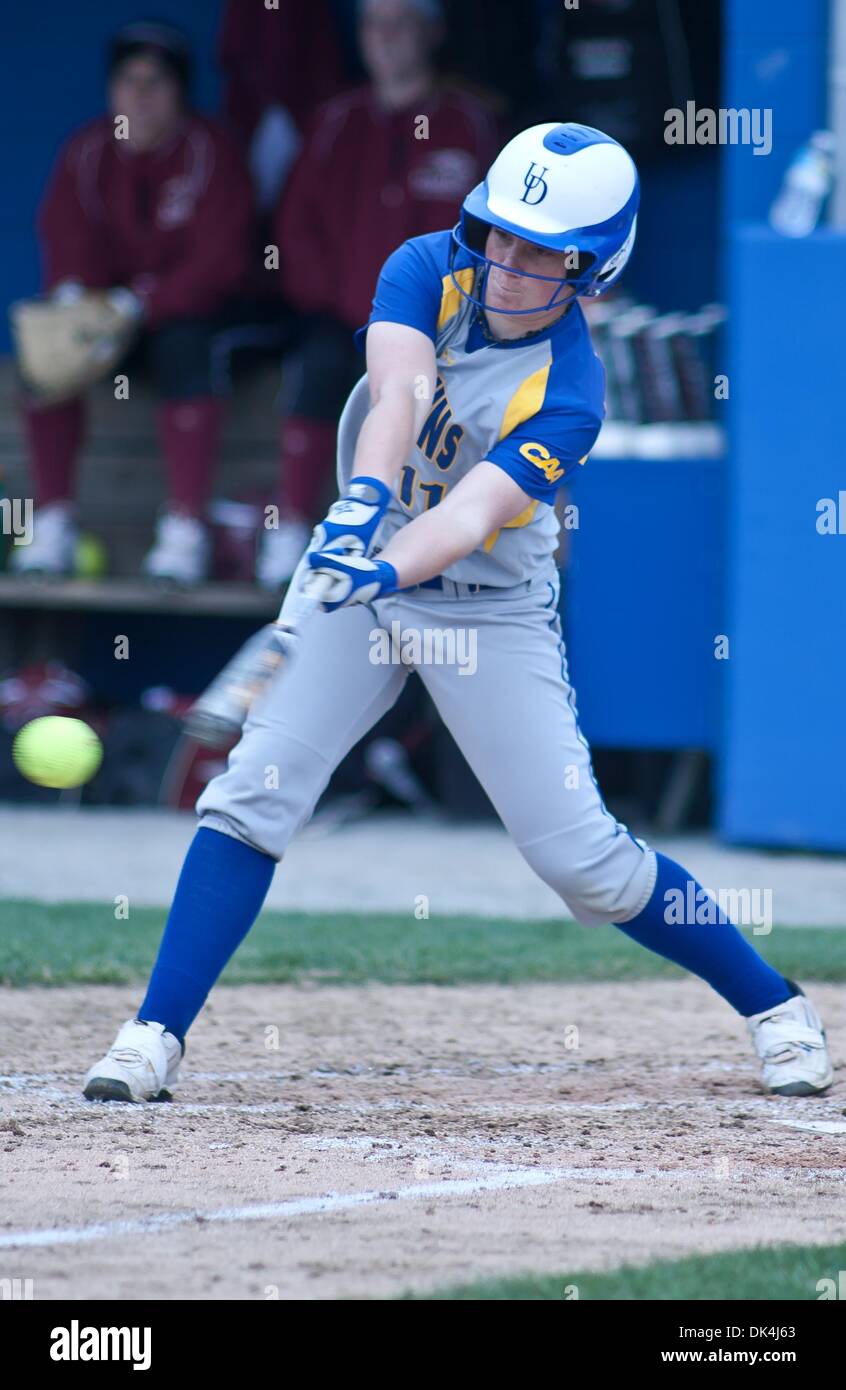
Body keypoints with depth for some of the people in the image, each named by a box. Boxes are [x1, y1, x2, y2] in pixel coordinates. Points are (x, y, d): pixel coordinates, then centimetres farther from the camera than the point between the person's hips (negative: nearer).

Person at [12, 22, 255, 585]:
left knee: (184, 347, -36)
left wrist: (141, 304, -27)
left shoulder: (210, 153, -9)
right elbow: (68, 242, -1)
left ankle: (186, 530, -36)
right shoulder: (88, 152, 3)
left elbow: (220, 262, -16)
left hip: (188, 310, -4)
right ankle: (54, 522, -21)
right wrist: (74, 294, -24)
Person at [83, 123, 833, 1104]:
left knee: (581, 856, -5)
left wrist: (387, 569, -54)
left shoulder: (569, 396, -21)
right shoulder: (429, 272, -12)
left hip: (491, 610, -3)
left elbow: (471, 514, -34)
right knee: (253, 792, -12)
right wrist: (363, 502, -50)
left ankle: (774, 1007, 13)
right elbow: (396, 389, -31)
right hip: (366, 584, 3)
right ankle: (156, 1036, -7)